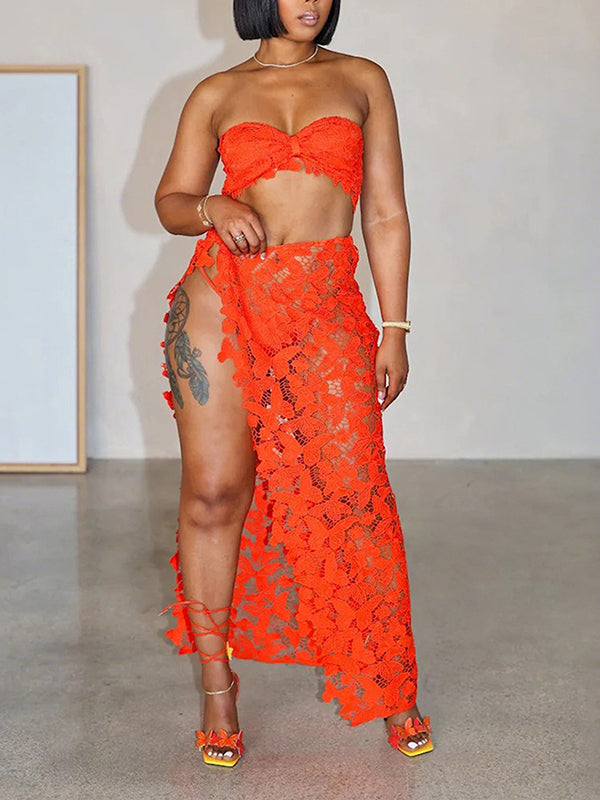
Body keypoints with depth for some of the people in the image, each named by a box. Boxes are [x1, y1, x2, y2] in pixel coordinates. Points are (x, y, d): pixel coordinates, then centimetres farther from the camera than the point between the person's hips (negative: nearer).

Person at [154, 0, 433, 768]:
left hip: (327, 313, 0)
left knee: (356, 496, -4)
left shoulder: (362, 80, 12)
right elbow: (170, 200, 11)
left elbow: (386, 215, 9)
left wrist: (394, 329, 4)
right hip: (222, 299, 0)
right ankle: (217, 687, 13)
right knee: (213, 491, -1)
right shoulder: (218, 93, 11)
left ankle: (390, 688, 11)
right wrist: (212, 208, -13)